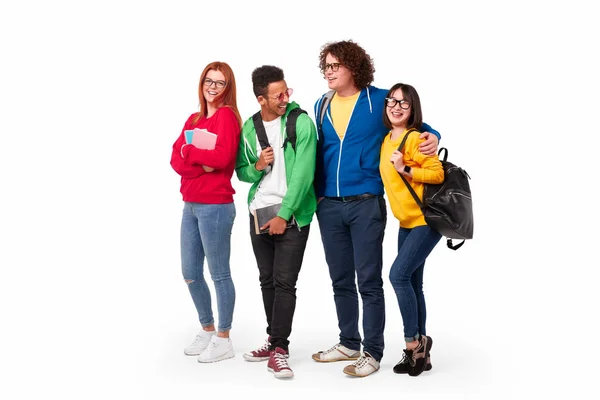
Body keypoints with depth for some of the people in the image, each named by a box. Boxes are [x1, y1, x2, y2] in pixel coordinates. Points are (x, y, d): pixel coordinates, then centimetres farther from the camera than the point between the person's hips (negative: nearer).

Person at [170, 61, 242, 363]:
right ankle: (207, 330, 29)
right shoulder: (193, 119, 16)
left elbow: (222, 157, -20)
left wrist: (189, 151, -6)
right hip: (190, 205, 8)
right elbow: (176, 159, 5)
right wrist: (201, 165, -14)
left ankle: (223, 340, 11)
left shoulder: (227, 115, -6)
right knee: (190, 273, 13)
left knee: (219, 274, 0)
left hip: (216, 207, -8)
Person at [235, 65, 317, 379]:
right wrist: (257, 166, -10)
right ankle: (274, 340, 24)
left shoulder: (301, 123, -10)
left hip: (291, 214, -5)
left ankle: (278, 351, -1)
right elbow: (242, 171, 13)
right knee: (267, 280, 12)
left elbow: (303, 174, -15)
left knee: (284, 282, -7)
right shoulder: (248, 128, 5)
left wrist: (284, 215, -16)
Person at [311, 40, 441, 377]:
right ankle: (349, 343, 27)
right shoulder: (322, 105, 11)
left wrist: (432, 136, -13)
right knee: (340, 280, 13)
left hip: (366, 204, -4)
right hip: (328, 206, 5)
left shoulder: (380, 100, -2)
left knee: (369, 281, -2)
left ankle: (372, 352, 9)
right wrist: (316, 192, 8)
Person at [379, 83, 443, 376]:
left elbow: (438, 174, -18)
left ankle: (414, 341, 0)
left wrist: (405, 169, -22)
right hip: (406, 221, 9)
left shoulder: (415, 138, -14)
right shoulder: (385, 140, 10)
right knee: (412, 283, 9)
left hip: (426, 220, -8)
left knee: (399, 274, -16)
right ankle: (419, 352, 17)